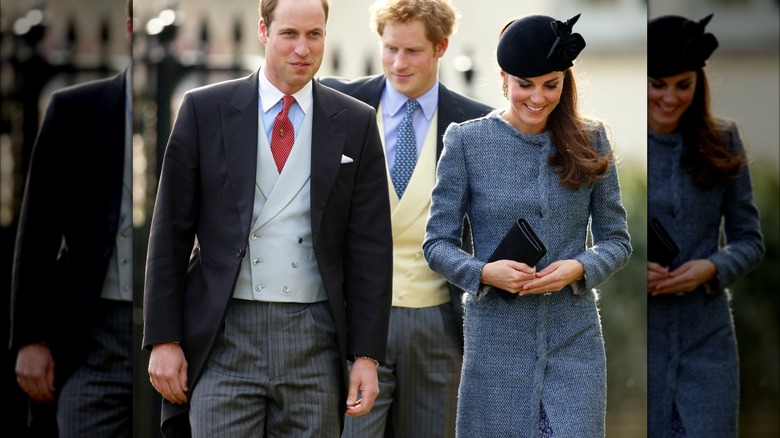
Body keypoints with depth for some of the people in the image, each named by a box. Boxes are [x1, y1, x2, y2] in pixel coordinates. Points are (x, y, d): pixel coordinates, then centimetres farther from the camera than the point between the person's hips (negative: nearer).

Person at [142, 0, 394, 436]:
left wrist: (367, 355, -1)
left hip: (315, 341, 1)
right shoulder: (205, 110, 3)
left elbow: (370, 247, 4)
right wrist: (163, 339, -2)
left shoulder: (356, 123, 6)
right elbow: (171, 232, 3)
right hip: (223, 339, -1)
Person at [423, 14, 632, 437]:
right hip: (496, 338, -1)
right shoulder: (467, 141, 0)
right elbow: (437, 242, 1)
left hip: (574, 338, 1)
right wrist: (484, 272, -18)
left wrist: (580, 268, -13)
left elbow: (616, 239, 8)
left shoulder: (589, 141, 5)